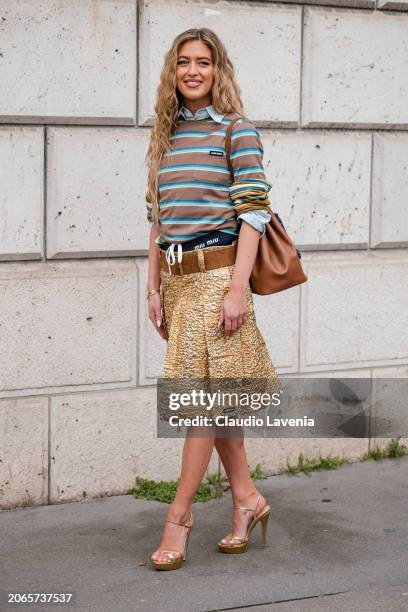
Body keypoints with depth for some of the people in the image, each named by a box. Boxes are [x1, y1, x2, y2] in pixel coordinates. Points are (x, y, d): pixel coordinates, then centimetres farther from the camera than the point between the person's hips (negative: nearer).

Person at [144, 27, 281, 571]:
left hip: (218, 274, -6)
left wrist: (239, 287, -16)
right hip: (178, 279, 6)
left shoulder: (237, 132, -4)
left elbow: (253, 211, -10)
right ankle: (246, 498, 21)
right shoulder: (165, 136, 13)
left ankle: (180, 515, 2)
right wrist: (155, 288, 10)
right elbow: (156, 218, 15)